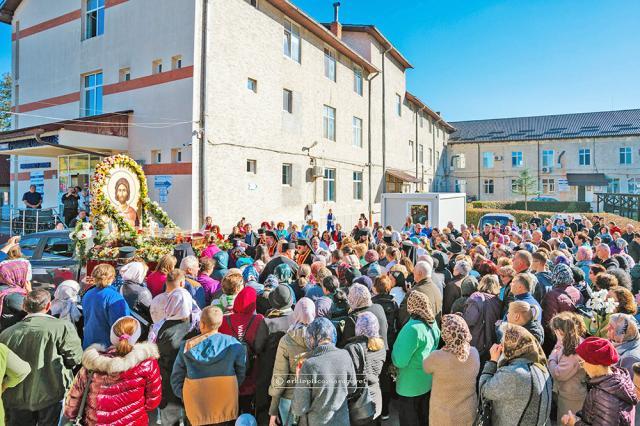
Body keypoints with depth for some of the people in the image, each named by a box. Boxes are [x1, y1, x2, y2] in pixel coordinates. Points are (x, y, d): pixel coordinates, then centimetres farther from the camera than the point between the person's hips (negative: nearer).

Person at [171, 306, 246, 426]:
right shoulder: (234, 345, -11)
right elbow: (241, 375, 0)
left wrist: (184, 396, 15)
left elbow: (177, 378, 3)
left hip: (197, 411, 1)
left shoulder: (187, 346, -8)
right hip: (226, 407, -1)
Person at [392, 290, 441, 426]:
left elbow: (399, 361, -26)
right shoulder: (433, 323, -5)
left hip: (411, 386, -7)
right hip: (429, 381, 7)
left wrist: (396, 347, -8)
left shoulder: (413, 328, -30)